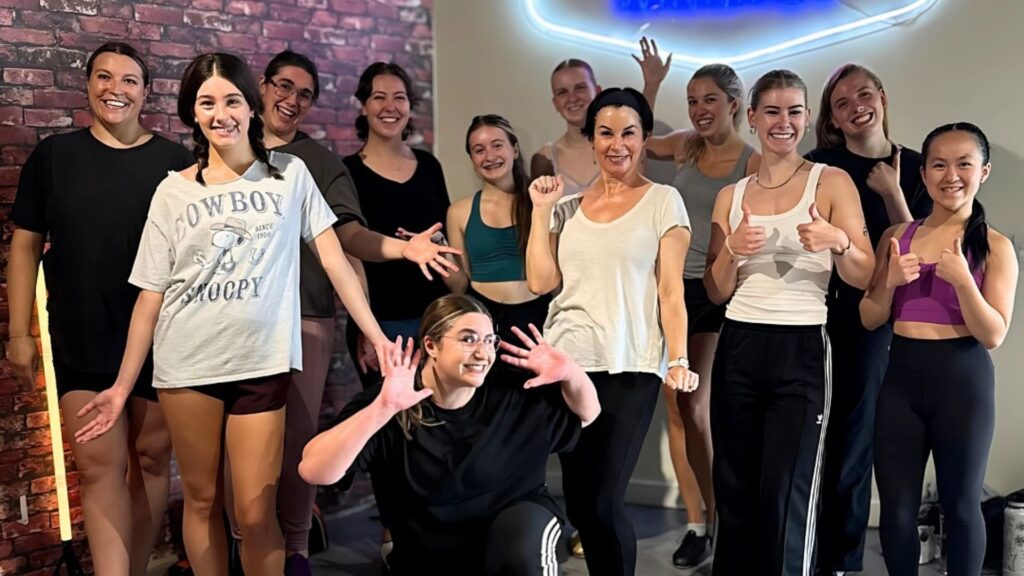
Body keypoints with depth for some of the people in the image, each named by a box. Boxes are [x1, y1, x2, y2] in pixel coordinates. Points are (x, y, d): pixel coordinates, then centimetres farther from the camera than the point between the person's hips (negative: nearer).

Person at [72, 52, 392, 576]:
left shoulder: (290, 174, 2)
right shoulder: (174, 191, 4)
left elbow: (334, 260, 1)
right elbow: (151, 294, 5)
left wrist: (378, 338, -5)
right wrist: (122, 385, 3)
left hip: (262, 362, -1)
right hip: (187, 363, 2)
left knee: (255, 514, 1)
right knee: (202, 500, 13)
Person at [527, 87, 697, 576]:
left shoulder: (663, 201, 3)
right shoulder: (567, 207, 12)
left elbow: (671, 289, -2)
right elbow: (540, 282, 3)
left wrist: (679, 360, -12)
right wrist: (541, 209, 3)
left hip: (630, 369, -4)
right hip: (566, 365, 4)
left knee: (603, 503, -6)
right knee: (577, 502, 9)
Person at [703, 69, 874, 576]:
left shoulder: (832, 182, 1)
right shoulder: (731, 195, 11)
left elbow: (865, 277, -1)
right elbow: (716, 293, 10)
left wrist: (838, 243, -22)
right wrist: (731, 250, -10)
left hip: (801, 349, -3)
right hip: (737, 349, 3)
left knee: (786, 499, -2)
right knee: (734, 491, 8)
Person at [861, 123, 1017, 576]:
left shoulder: (995, 246, -3)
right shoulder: (896, 237, 5)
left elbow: (993, 336, -7)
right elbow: (869, 320, 6)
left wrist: (962, 280, -20)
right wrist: (891, 281, -12)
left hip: (963, 379, -2)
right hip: (900, 377, 2)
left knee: (961, 505, 11)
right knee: (896, 507, 8)